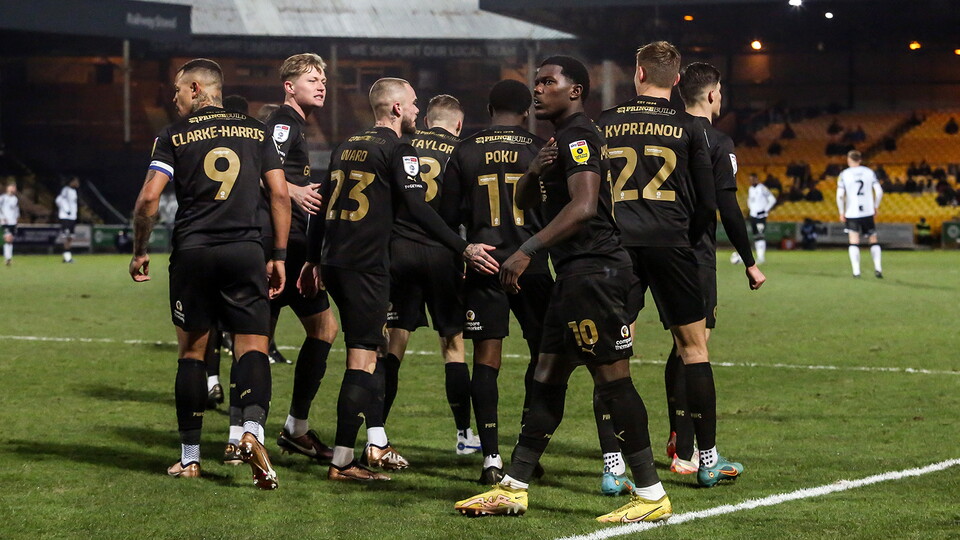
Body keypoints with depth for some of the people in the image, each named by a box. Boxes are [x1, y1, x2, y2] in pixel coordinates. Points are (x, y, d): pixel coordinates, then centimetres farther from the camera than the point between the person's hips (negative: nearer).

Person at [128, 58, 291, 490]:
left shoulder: (175, 135, 3)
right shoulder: (255, 131, 10)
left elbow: (149, 198, -6)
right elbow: (280, 196, 6)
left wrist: (139, 252, 6)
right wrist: (279, 256, 10)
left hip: (192, 254, -1)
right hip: (245, 252, 1)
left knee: (192, 351, 10)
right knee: (252, 346, -1)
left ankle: (189, 457, 14)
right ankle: (252, 429, -28)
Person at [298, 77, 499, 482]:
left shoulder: (346, 147, 17)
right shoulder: (397, 149, -6)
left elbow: (322, 205, 20)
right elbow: (419, 210, -15)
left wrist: (313, 259, 29)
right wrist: (464, 248, -16)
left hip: (333, 262, 8)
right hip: (366, 264, -8)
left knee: (369, 349, 19)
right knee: (362, 360, -6)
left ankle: (377, 443, 19)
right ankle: (342, 461, -8)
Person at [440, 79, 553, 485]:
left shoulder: (465, 152, 3)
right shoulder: (541, 151, 0)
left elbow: (448, 216, 5)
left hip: (483, 267, 1)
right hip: (531, 266, -1)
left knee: (486, 359, 1)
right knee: (544, 352, 11)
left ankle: (491, 457, -5)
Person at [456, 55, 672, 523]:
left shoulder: (577, 136, -11)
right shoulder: (562, 139, 21)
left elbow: (583, 206, -25)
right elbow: (524, 201, 23)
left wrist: (527, 250, -28)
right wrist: (534, 170, 1)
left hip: (592, 270, -11)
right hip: (578, 273, 11)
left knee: (612, 378, -9)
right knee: (548, 376, 12)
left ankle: (652, 497, -5)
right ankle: (512, 488, 17)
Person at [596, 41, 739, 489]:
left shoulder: (604, 124, 7)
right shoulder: (689, 128, 3)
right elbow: (708, 203, 2)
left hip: (616, 245, 1)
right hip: (670, 243, -1)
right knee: (693, 345, 8)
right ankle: (708, 459, 11)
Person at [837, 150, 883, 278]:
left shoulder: (844, 174, -3)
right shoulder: (869, 172, 4)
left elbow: (840, 195, -9)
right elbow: (879, 191, -1)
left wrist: (841, 212, 0)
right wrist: (875, 206, 13)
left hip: (852, 213, -2)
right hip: (868, 212, 2)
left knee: (854, 241, 0)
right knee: (873, 240, 13)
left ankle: (856, 271, -10)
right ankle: (877, 268, 5)